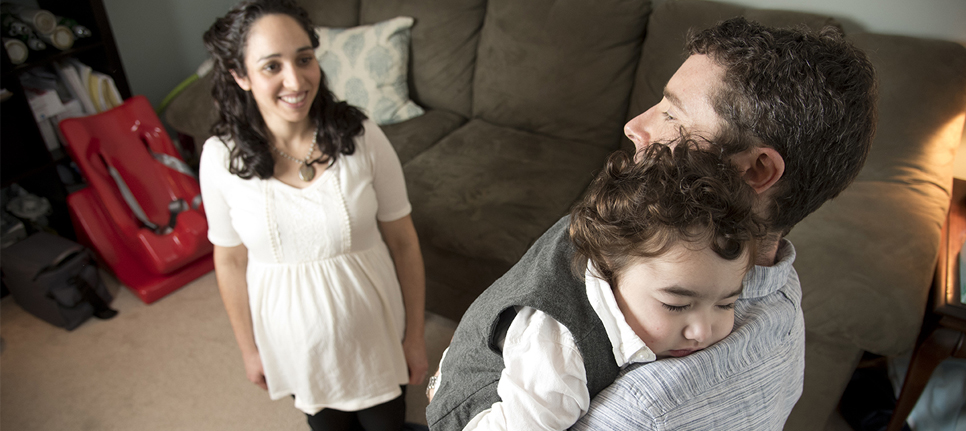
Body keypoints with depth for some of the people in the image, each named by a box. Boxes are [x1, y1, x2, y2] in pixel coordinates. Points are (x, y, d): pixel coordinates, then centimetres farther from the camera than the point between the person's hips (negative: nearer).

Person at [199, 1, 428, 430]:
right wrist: (249, 347, 7)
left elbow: (402, 240, -11)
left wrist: (415, 334, -5)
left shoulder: (362, 137, -20)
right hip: (294, 333, 1)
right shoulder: (220, 157, -16)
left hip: (369, 319, -1)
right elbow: (230, 260, -3)